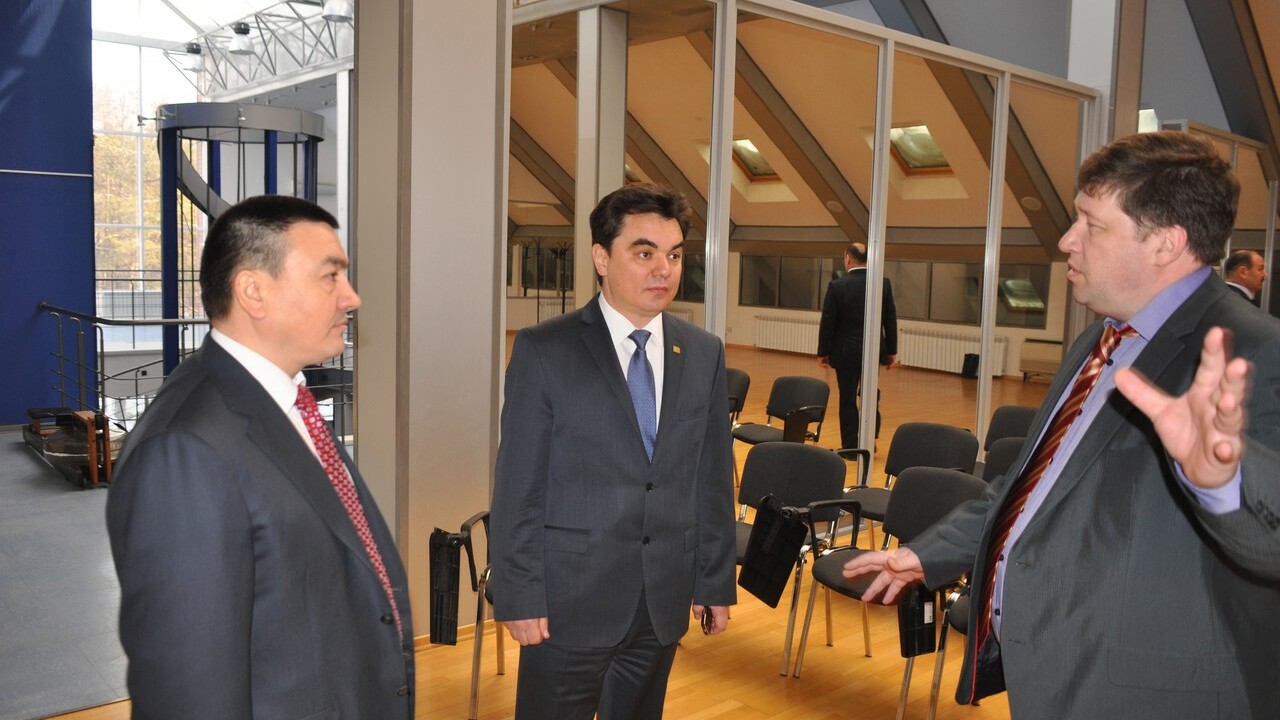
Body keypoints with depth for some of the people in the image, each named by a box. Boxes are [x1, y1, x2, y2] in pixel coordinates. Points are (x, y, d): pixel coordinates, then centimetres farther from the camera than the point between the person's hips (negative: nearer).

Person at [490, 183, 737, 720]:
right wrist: (519, 597, -9)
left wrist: (717, 582, 7)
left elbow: (713, 479, 6)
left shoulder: (704, 354, 4)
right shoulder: (543, 351, -9)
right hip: (572, 599, -3)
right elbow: (517, 487, -8)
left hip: (665, 601, 4)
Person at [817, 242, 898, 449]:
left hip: (846, 351, -3)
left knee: (848, 399, 7)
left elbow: (827, 323, -9)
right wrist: (892, 351, 9)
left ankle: (850, 446, 11)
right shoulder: (884, 284, -3)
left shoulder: (837, 286, -12)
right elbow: (891, 320, 1)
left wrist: (823, 352, 1)